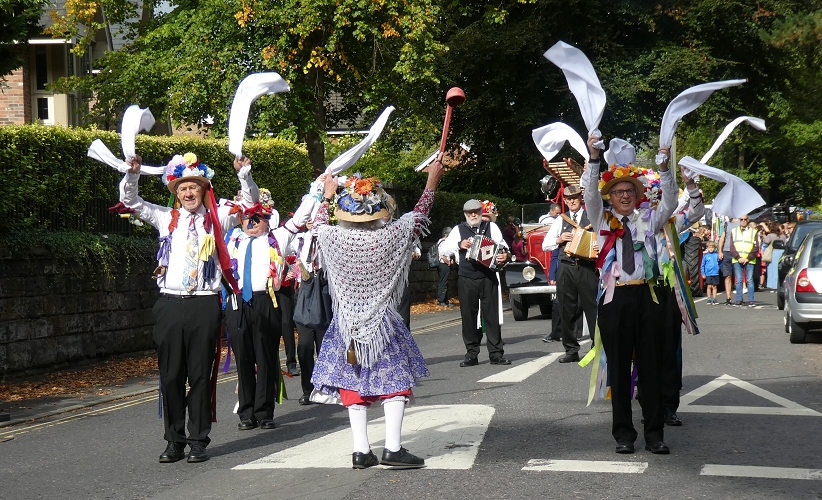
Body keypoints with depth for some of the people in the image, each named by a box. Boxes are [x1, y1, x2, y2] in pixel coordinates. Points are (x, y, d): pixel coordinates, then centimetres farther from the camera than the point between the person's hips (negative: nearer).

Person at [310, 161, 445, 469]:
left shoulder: (335, 238, -10)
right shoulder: (390, 236, -15)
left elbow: (318, 224, 15)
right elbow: (418, 216, 3)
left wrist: (327, 194, 29)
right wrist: (432, 180, 16)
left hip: (347, 325, 3)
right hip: (383, 324, -2)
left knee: (354, 387, 8)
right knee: (395, 383, 6)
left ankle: (361, 451, 7)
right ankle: (392, 447, 0)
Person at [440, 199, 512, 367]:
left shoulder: (491, 227, 9)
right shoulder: (459, 229, 10)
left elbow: (501, 244, -2)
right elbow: (444, 249, 5)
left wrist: (505, 254, -24)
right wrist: (459, 245, -12)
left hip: (488, 277, -1)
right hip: (466, 279, 1)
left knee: (491, 314, 0)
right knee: (468, 316, 3)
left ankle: (496, 353, 5)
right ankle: (471, 354, 10)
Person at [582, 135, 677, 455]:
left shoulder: (647, 220, 13)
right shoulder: (602, 220, 8)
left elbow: (670, 202, 1)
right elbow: (590, 193, -5)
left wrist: (664, 168, -12)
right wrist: (594, 159, -18)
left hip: (644, 296, 1)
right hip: (614, 299, -1)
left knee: (651, 366, 3)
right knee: (619, 369, 3)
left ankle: (654, 434, 9)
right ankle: (623, 434, 9)